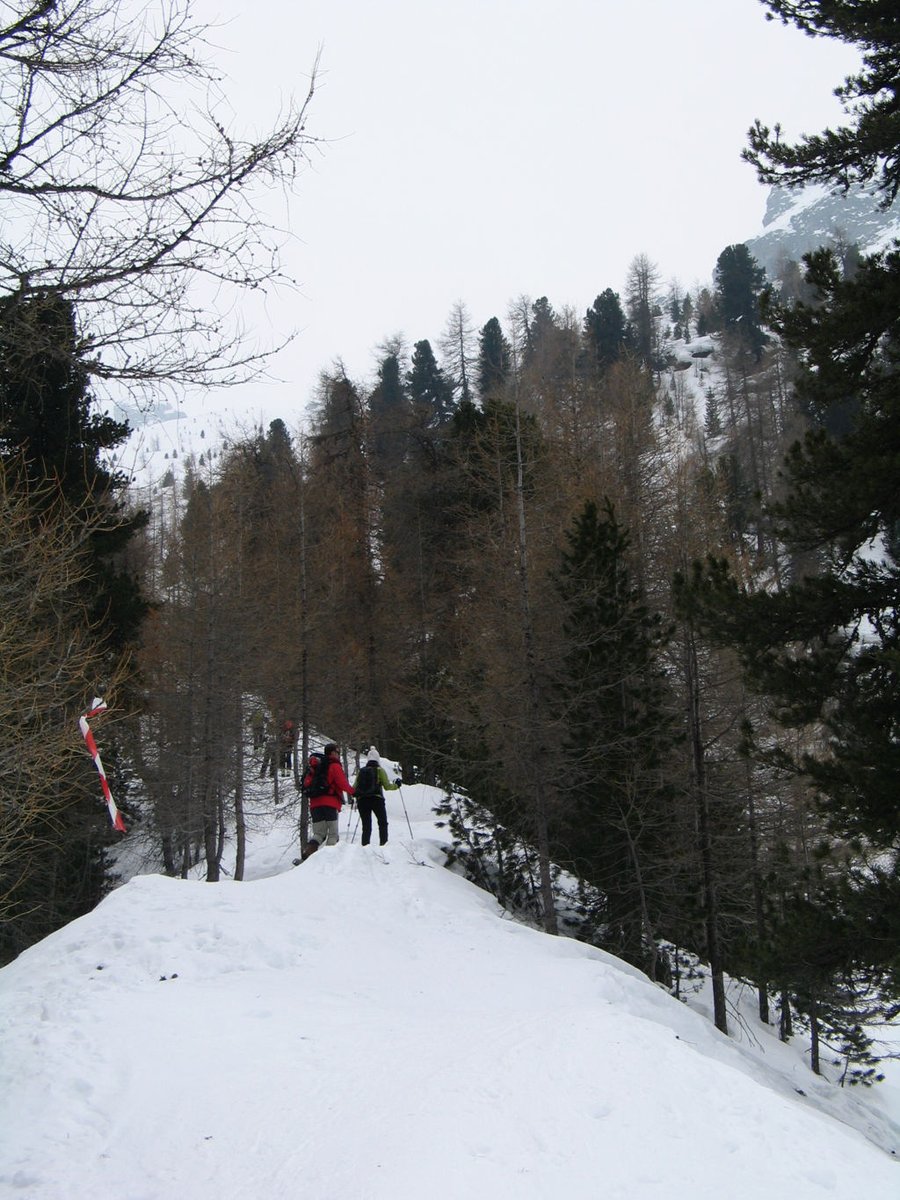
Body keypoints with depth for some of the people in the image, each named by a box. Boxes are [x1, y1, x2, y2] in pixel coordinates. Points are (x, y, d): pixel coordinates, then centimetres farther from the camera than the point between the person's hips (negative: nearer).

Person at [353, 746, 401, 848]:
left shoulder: (361, 771, 10)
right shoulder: (380, 770, 1)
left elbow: (354, 788, 7)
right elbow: (387, 786, -2)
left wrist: (355, 797, 27)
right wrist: (396, 785, 16)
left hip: (362, 800, 3)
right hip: (377, 800, -2)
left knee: (366, 826, 5)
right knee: (383, 824, 12)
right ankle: (383, 843, 1)